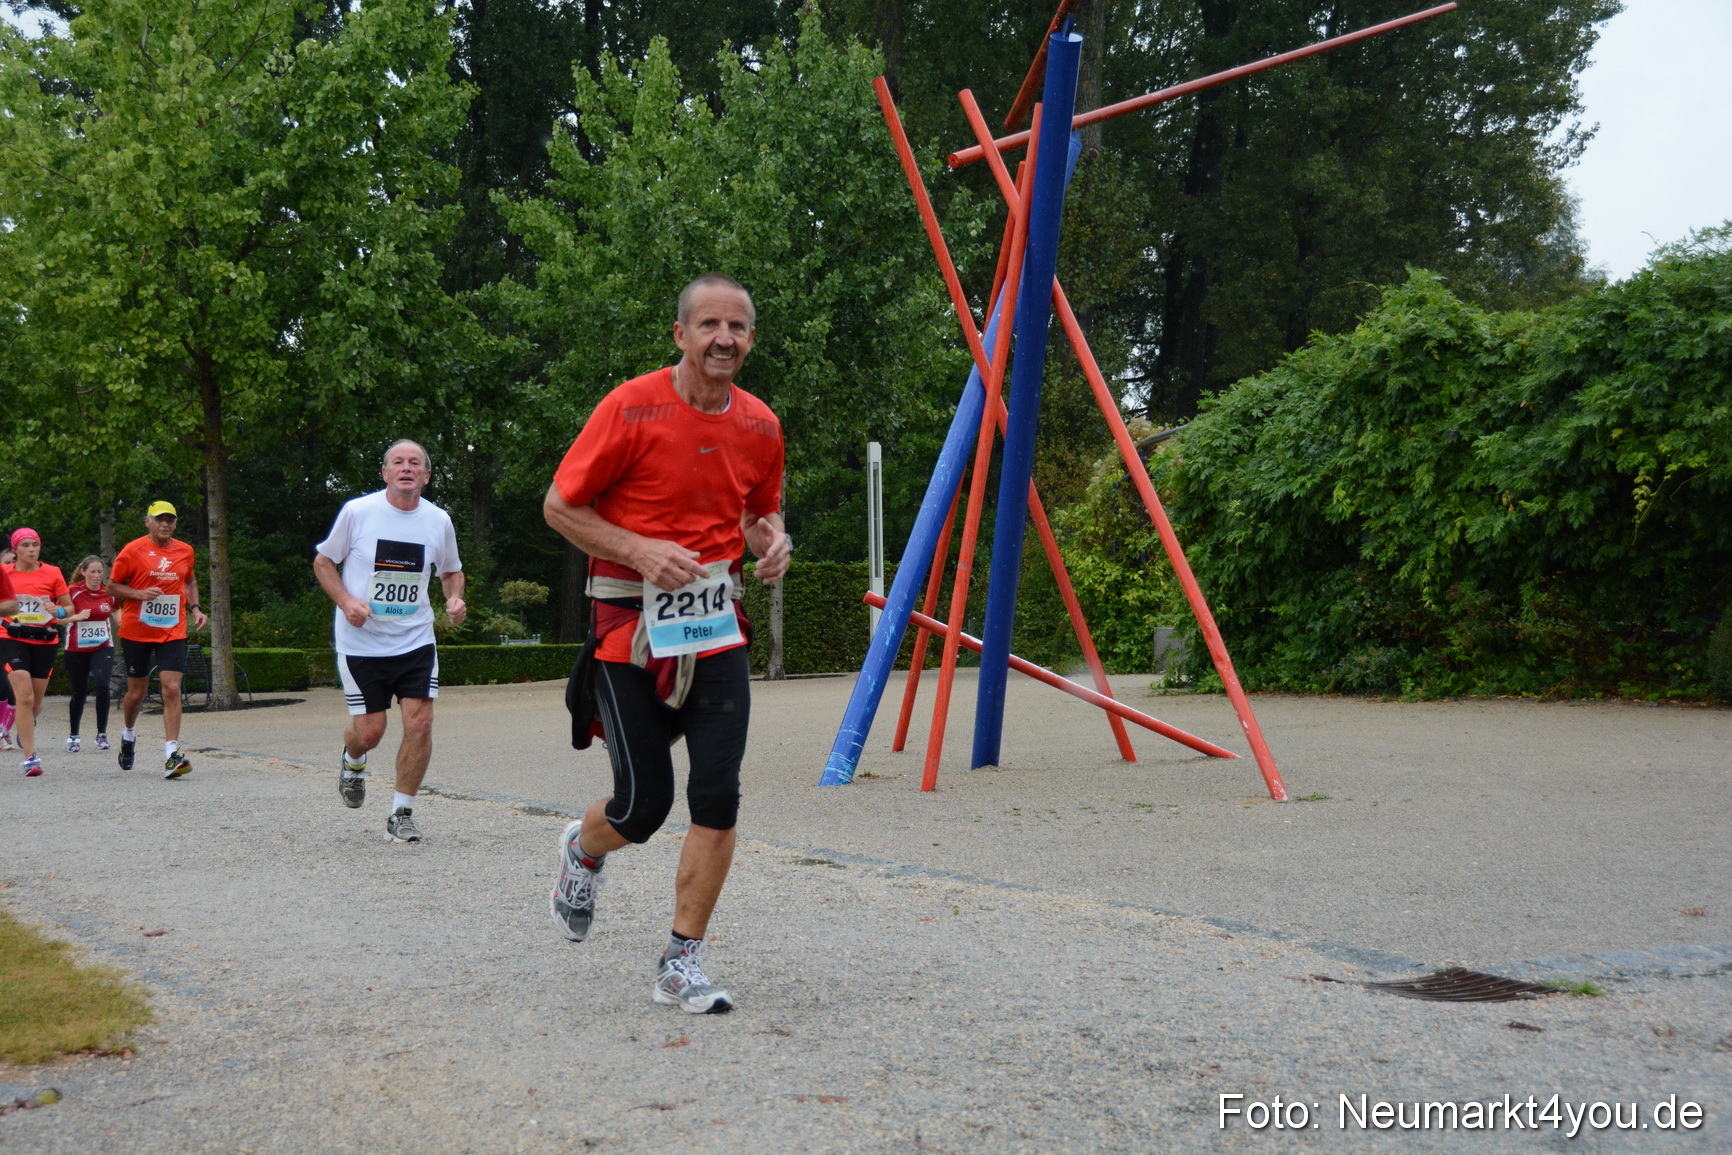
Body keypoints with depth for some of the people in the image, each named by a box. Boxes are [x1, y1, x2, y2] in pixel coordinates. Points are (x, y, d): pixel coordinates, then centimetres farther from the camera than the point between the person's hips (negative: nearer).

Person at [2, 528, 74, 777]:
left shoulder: (53, 573, 2)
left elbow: (69, 607, 6)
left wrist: (58, 611, -15)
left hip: (45, 641, 1)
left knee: (36, 701, 11)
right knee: (24, 697, -16)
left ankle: (26, 726, 48)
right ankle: (30, 757, -13)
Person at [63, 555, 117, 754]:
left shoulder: (109, 592, -1)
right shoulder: (74, 592, -9)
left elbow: (116, 612, 17)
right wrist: (77, 617, -23)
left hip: (103, 647, 1)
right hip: (77, 649, -1)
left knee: (102, 685, -19)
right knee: (79, 692, 7)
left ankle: (102, 733, -7)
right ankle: (74, 736, 24)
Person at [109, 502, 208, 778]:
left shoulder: (185, 551, 6)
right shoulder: (132, 550, -5)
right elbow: (112, 586, 0)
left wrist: (195, 608, 9)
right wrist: (139, 594, -17)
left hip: (173, 633, 2)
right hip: (136, 632, -1)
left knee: (172, 689, -13)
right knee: (137, 691, 9)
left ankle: (171, 755, -15)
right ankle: (129, 735, 40)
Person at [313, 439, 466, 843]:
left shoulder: (439, 520, 2)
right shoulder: (357, 512, -7)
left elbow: (451, 571, 18)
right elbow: (323, 561, 3)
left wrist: (454, 599, -3)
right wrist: (347, 601, -13)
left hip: (416, 640, 2)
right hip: (361, 642, -2)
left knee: (420, 722, -10)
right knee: (369, 731, -1)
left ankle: (401, 813, 6)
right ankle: (352, 762, 38)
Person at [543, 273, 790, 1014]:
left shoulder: (760, 425, 4)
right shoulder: (632, 409, -11)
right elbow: (559, 507, -6)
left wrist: (772, 540, -2)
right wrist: (640, 550, -19)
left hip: (715, 625, 4)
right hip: (632, 625, -4)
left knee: (718, 798, -7)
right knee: (643, 806, 0)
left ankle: (682, 965, 7)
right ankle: (583, 850, 38)